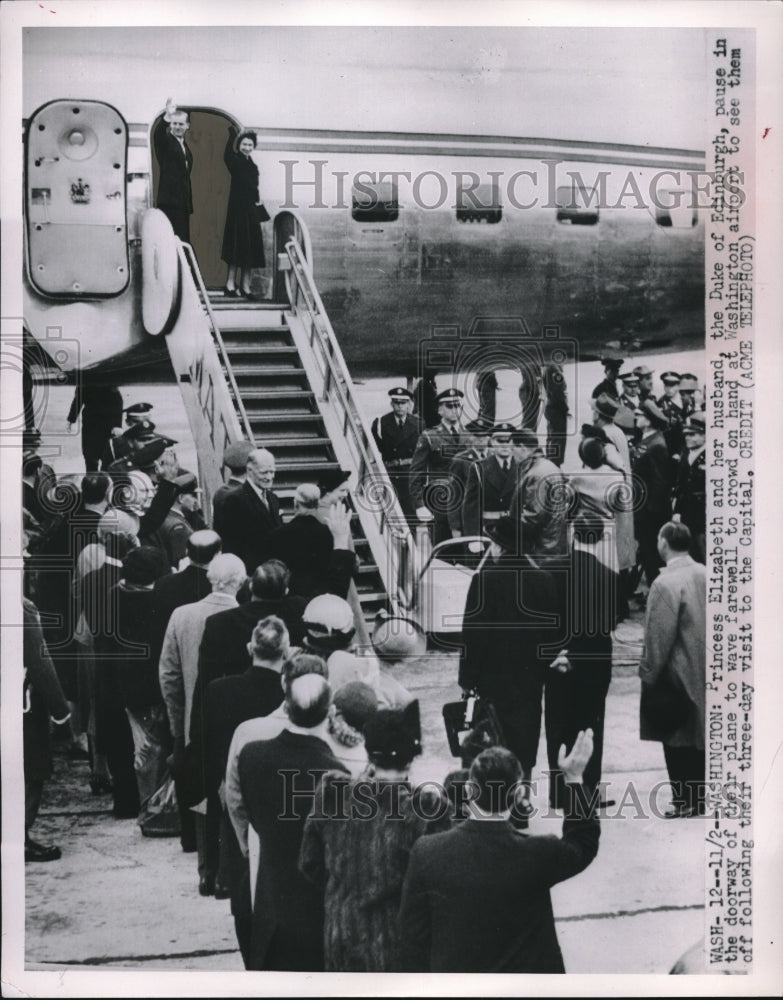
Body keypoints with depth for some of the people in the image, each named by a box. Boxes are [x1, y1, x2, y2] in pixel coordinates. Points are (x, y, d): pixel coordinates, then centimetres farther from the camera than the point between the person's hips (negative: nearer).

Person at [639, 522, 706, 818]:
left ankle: (684, 801, 10)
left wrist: (648, 674, -10)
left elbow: (658, 637, -19)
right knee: (697, 737, 16)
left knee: (677, 740, 4)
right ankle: (698, 797, 24)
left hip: (676, 674, -7)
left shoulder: (666, 583, -20)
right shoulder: (705, 575, 1)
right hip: (704, 672, 7)